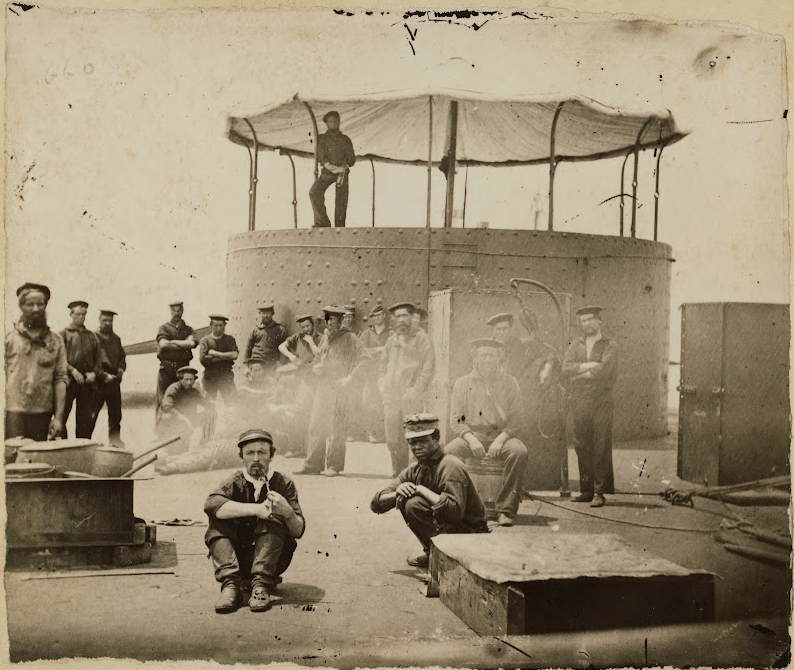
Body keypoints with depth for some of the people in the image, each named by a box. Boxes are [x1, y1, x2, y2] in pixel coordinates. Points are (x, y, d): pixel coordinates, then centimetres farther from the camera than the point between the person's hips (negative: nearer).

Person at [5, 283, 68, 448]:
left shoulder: (56, 341, 9)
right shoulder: (9, 338, 4)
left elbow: (61, 379, 6)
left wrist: (58, 417, 0)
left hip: (43, 415, 2)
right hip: (13, 412, -2)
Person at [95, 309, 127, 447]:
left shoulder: (116, 338, 14)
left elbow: (122, 355, 22)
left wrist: (121, 368, 2)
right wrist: (104, 375, -16)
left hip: (114, 379, 6)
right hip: (98, 380, -6)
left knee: (115, 410, 8)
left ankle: (114, 437, 16)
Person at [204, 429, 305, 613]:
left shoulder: (283, 484, -2)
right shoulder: (235, 483, -1)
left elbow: (298, 531, -9)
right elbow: (211, 504, -25)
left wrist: (288, 512, -32)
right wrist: (256, 509, -34)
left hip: (271, 559, -1)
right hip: (238, 559, 1)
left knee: (275, 518, -24)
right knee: (217, 522, -20)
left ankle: (261, 585, -30)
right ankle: (230, 585, -30)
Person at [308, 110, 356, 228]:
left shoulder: (345, 139, 14)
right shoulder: (322, 138, 10)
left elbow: (352, 158, 8)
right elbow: (320, 157, -3)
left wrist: (344, 166, -12)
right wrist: (331, 167, -18)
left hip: (342, 173, 1)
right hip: (327, 173, -1)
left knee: (342, 201, -9)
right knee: (314, 192, -24)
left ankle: (339, 228, -9)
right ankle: (323, 222, -25)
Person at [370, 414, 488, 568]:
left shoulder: (450, 467, -21)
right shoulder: (414, 471, 2)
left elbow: (455, 511, -35)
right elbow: (376, 504, 0)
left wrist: (422, 490, -26)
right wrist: (397, 494, -21)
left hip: (469, 532, -8)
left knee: (414, 504, -22)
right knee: (405, 501, 2)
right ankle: (431, 552, 10)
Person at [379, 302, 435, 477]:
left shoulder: (421, 338, -1)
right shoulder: (391, 340, 16)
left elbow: (429, 366, -5)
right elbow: (383, 364, 25)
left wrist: (417, 389, -12)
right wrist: (382, 384, 11)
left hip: (412, 396, -5)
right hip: (391, 396, 5)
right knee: (392, 439, 5)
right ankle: (398, 473, 18)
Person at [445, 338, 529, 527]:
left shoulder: (509, 382, 9)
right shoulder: (462, 383, 10)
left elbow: (514, 419, 3)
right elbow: (456, 420, 5)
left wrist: (500, 439, -15)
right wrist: (471, 439, -14)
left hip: (501, 435, 0)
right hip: (471, 435, 0)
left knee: (519, 451, -33)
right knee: (447, 452, -30)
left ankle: (506, 510, -27)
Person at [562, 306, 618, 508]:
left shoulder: (610, 346, 3)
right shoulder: (575, 345, 15)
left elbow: (602, 372, -13)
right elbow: (566, 369, 0)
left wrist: (578, 373, -4)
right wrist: (589, 365, -11)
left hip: (601, 402, -4)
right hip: (579, 403, 4)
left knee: (601, 448, -6)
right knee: (582, 447, 5)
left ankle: (600, 492, -3)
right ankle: (587, 489, 12)